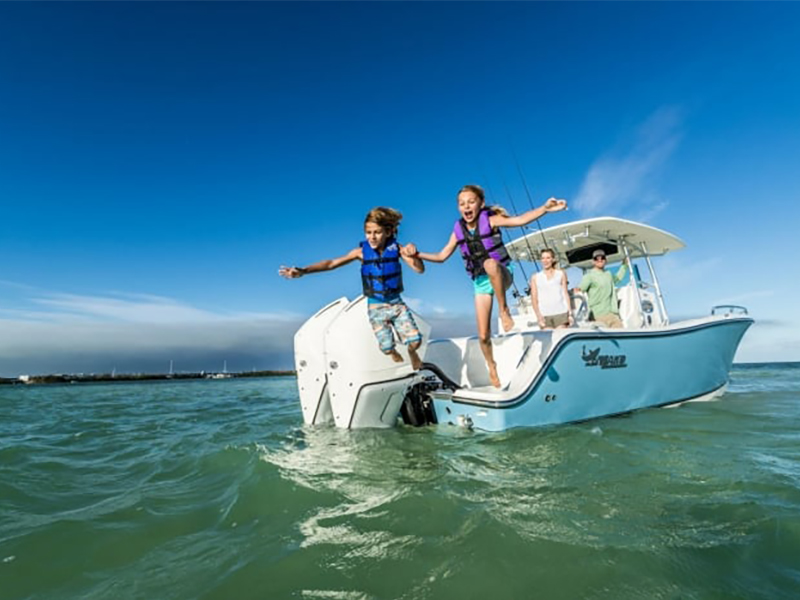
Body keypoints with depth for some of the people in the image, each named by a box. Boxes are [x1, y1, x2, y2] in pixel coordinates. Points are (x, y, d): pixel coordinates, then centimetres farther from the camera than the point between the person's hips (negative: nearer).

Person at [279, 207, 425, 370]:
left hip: (397, 303, 0)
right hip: (375, 307, 0)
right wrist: (303, 270, -25)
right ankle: (396, 357, 37)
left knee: (415, 341, -8)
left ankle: (412, 353, 31)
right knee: (387, 348, -2)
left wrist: (414, 256, -34)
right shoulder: (362, 252, -10)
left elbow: (420, 269, -12)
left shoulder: (396, 249, -9)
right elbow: (332, 263, -14)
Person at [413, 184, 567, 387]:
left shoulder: (490, 220, -10)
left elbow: (520, 220, -25)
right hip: (481, 282, 4)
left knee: (490, 263, -44)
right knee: (483, 335, 4)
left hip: (502, 275, -4)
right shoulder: (458, 230, 1)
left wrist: (545, 208, -39)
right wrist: (417, 254, 0)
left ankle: (504, 311, -27)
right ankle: (492, 368, 33)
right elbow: (441, 256, 9)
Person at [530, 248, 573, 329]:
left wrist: (570, 313, 5)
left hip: (561, 314, 0)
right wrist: (538, 315, -6)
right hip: (544, 316, 0)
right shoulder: (535, 278, 10)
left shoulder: (561, 274, 12)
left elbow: (566, 294, 11)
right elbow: (534, 299, 5)